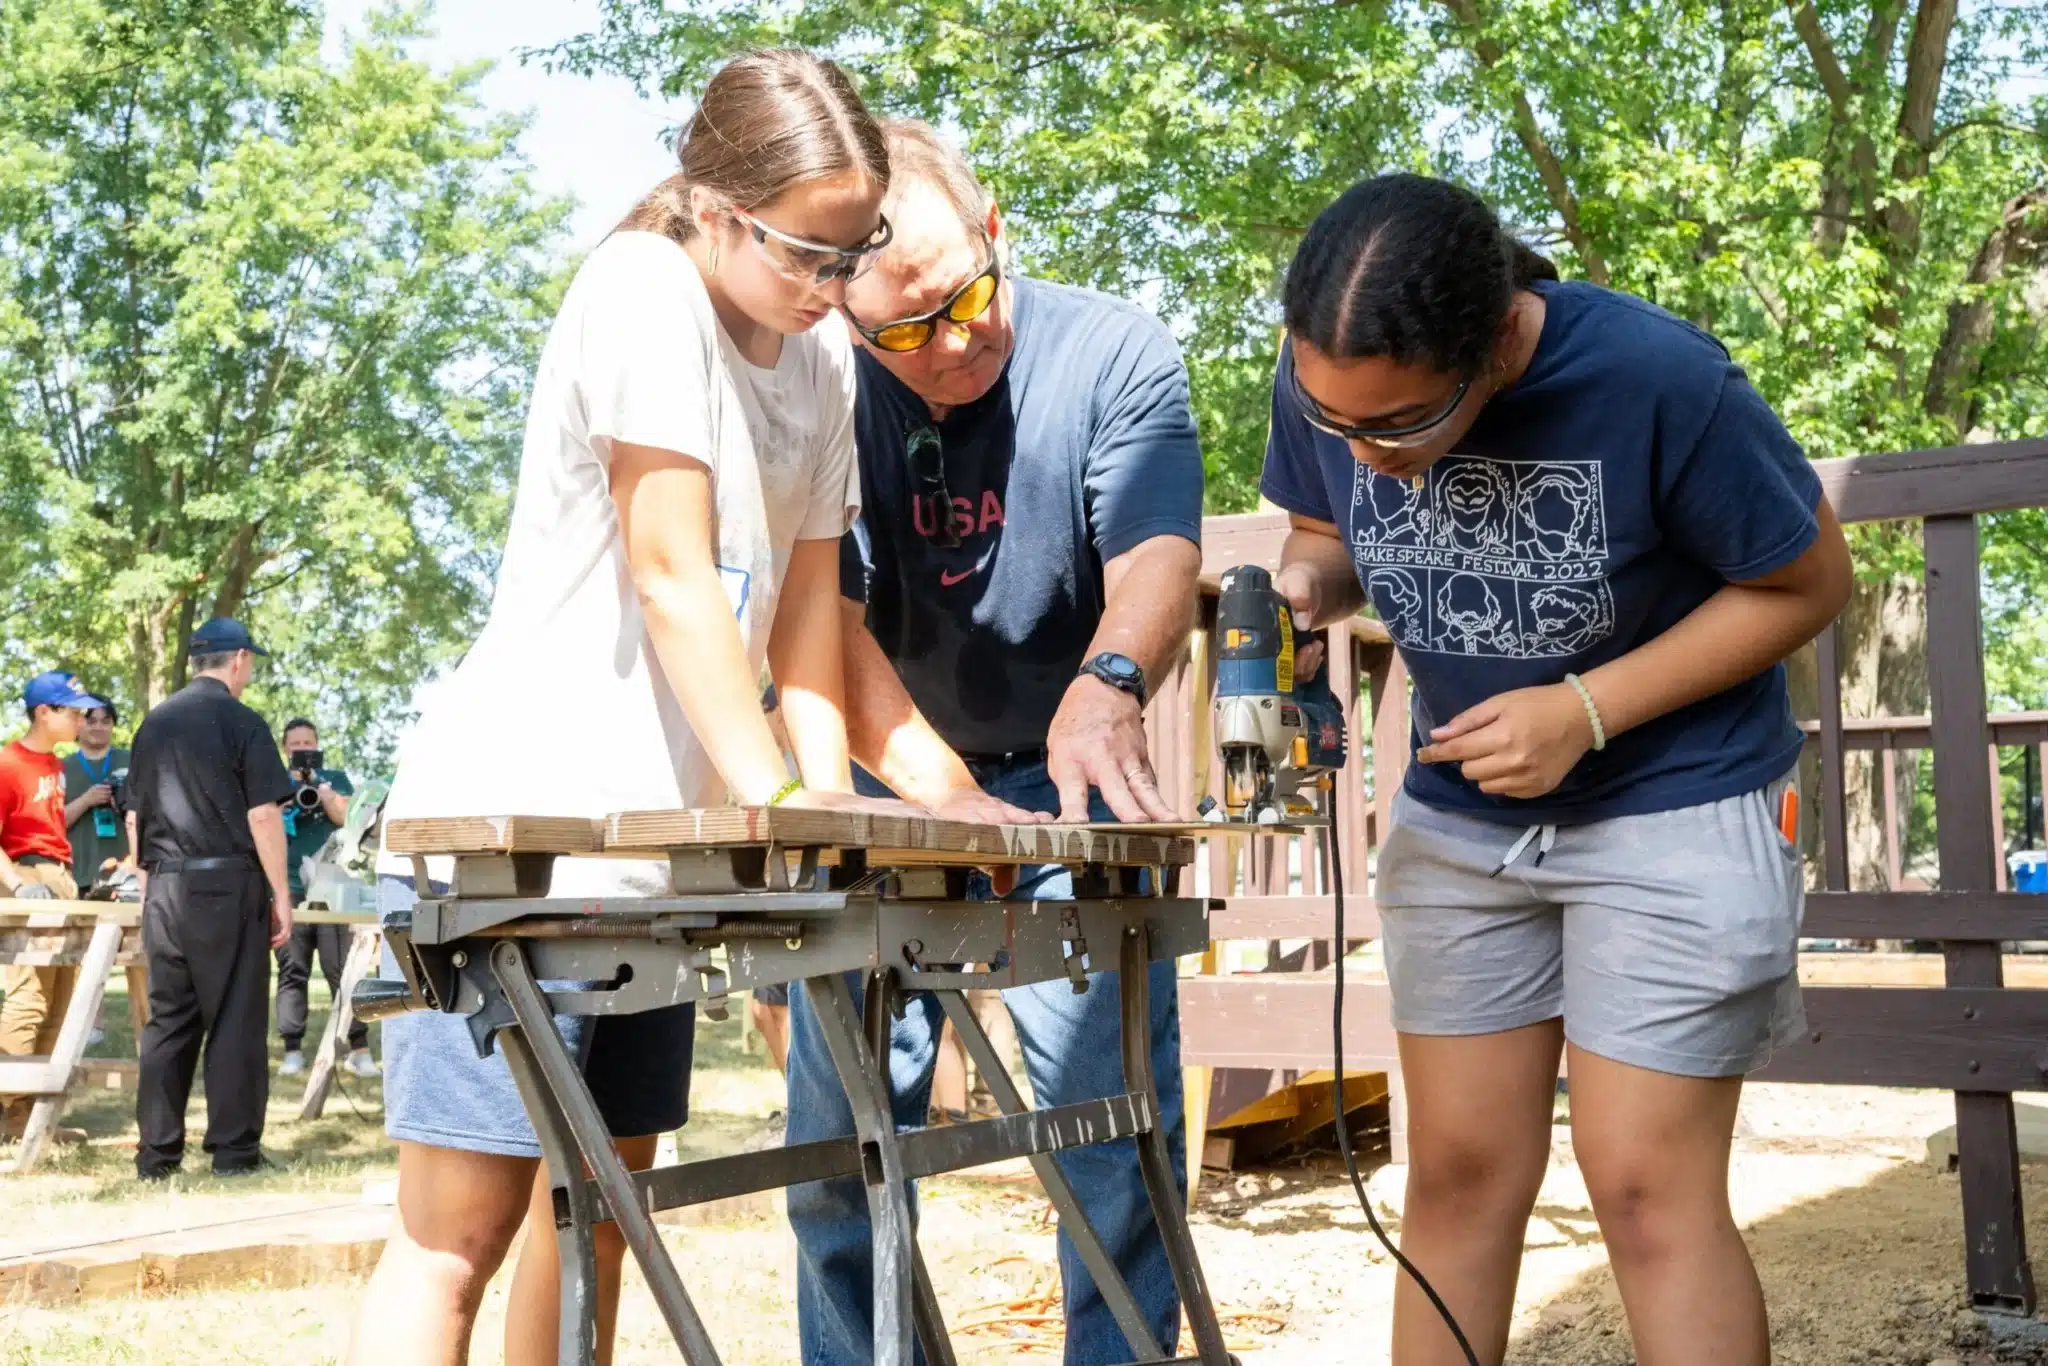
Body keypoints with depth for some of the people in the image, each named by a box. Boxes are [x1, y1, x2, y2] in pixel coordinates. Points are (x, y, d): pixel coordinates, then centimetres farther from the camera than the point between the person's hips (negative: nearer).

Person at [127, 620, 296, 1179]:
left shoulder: (154, 722, 12)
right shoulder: (241, 722, -7)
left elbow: (135, 816, 16)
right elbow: (262, 815, -11)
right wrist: (281, 894, -6)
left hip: (164, 887, 6)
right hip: (225, 883, -6)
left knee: (167, 1019, 10)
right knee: (234, 1018, 0)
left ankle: (157, 1152, 11)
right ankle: (234, 1149, 3)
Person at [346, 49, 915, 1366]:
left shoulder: (826, 365, 9)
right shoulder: (641, 291, -13)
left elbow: (805, 610, 8)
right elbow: (672, 580, -17)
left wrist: (833, 801, -3)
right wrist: (776, 794, -18)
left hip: (656, 838, 8)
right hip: (514, 821, -8)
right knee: (460, 1229, -6)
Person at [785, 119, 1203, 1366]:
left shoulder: (1116, 357, -12)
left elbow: (1157, 556, -26)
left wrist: (1107, 686, -48)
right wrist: (949, 797, -32)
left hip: (1070, 784, -1)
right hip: (889, 789, 2)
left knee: (1118, 1119, -4)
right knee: (841, 1133, 4)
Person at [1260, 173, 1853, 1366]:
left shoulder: (1659, 382, -27)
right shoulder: (1327, 383, -14)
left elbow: (1809, 581, -14)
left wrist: (1587, 710, -23)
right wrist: (1305, 583, -19)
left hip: (1677, 807, -4)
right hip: (1461, 818, 4)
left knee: (1647, 1182, -5)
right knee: (1459, 1173, 7)